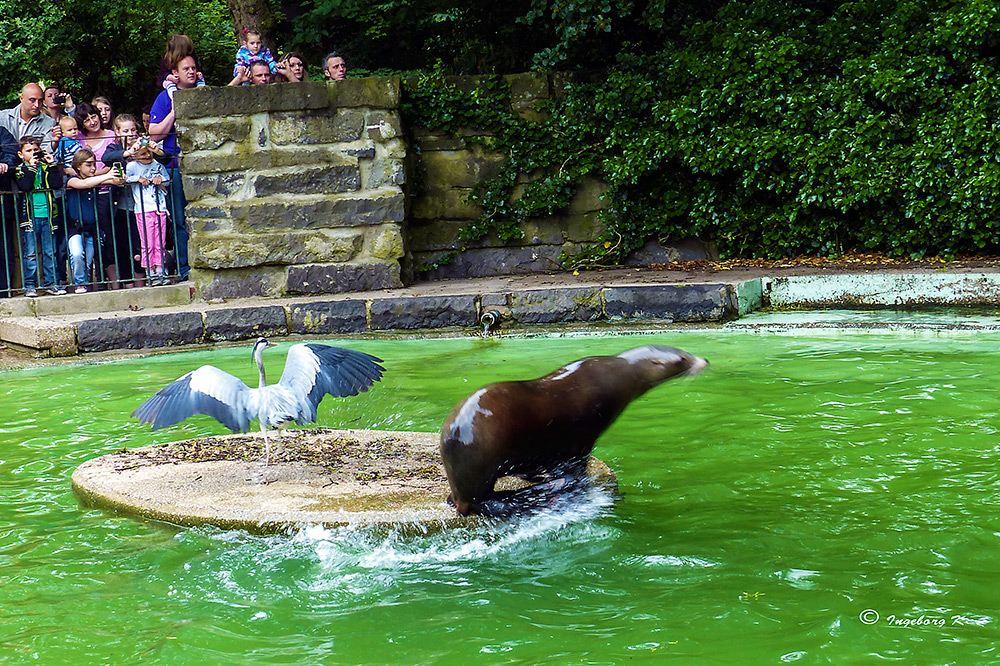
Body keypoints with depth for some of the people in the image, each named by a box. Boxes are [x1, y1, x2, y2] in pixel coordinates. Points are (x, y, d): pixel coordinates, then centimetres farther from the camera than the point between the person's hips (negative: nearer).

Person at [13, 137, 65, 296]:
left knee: (50, 252, 5)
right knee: (30, 253, 0)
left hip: (47, 215, 2)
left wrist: (51, 164, -9)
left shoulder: (46, 167, 10)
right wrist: (31, 168, -14)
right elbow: (24, 186, -15)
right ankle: (30, 285, 6)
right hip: (30, 216, -2)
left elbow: (57, 183, -6)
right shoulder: (20, 170, 5)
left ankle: (50, 283, 12)